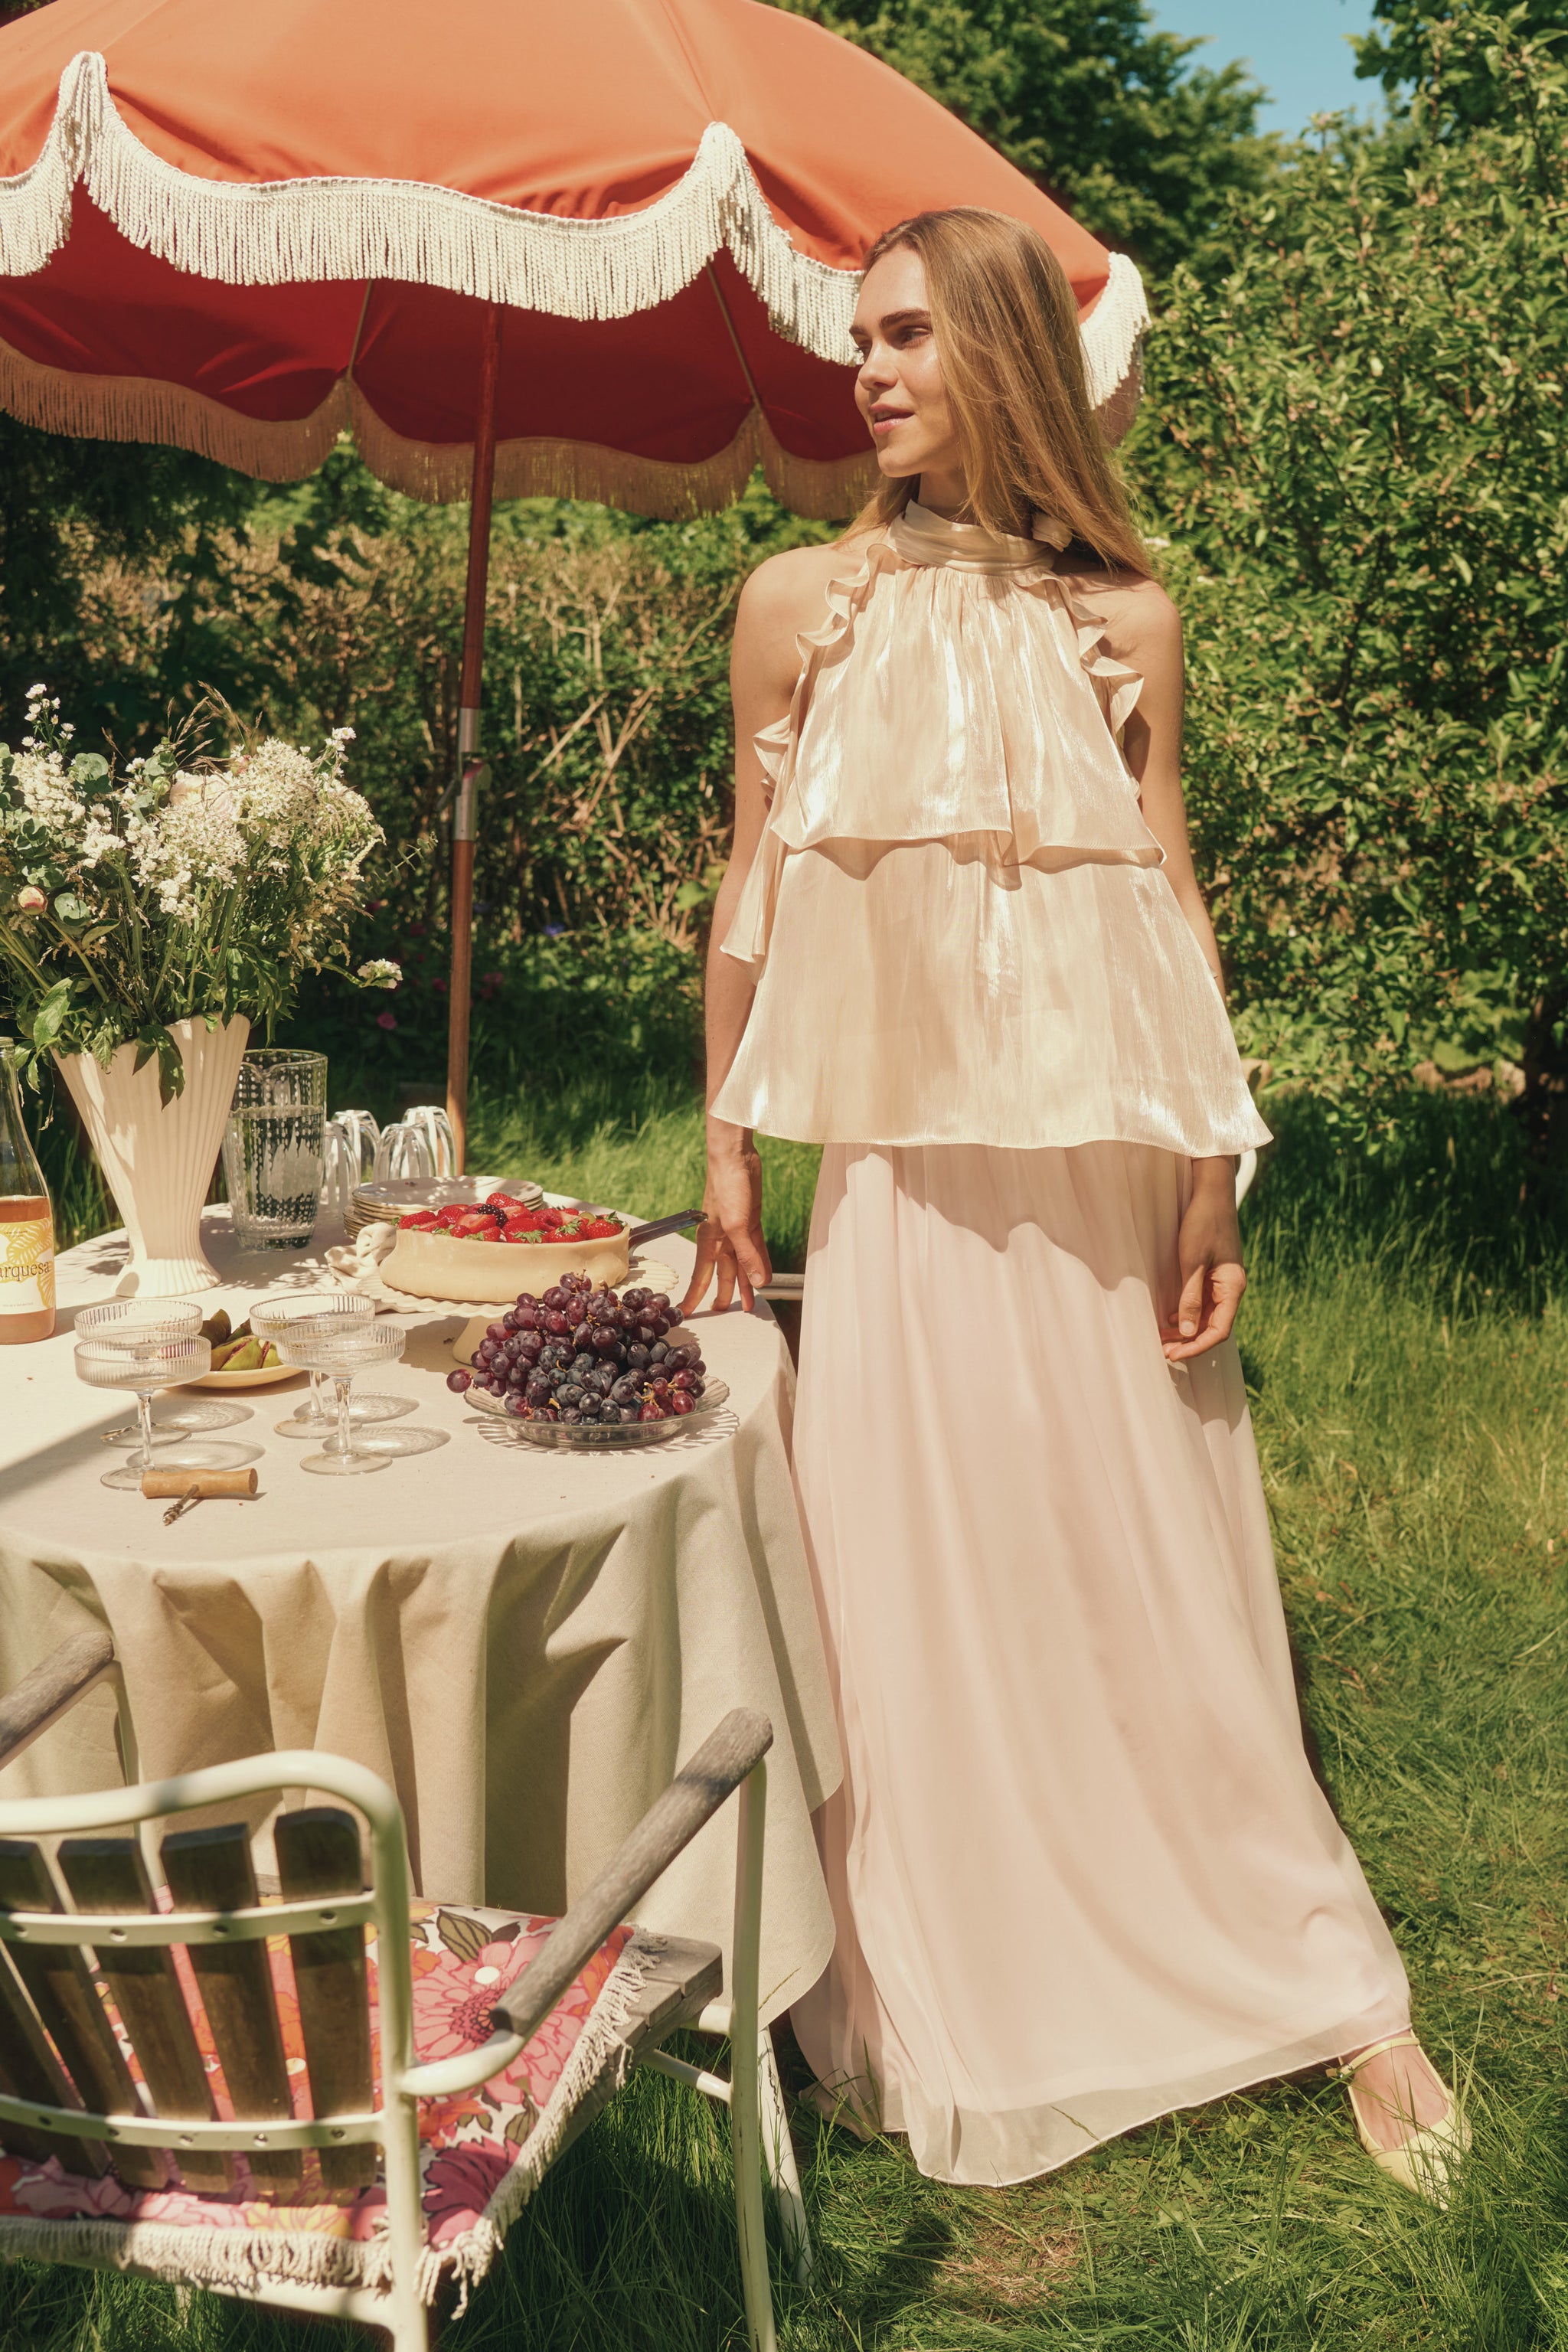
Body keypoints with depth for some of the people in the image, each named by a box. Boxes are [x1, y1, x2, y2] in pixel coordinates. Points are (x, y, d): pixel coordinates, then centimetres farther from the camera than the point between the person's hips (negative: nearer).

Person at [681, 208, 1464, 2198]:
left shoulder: (1120, 615, 4)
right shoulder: (802, 601, 4)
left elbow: (1171, 894, 4)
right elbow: (751, 886, 7)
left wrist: (1210, 1170, -2)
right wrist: (725, 1149, 4)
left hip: (1103, 1157, 0)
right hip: (902, 1166, 0)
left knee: (1157, 1569, 7)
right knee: (925, 1582, 7)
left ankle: (1321, 1988, 23)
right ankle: (966, 2015, 26)